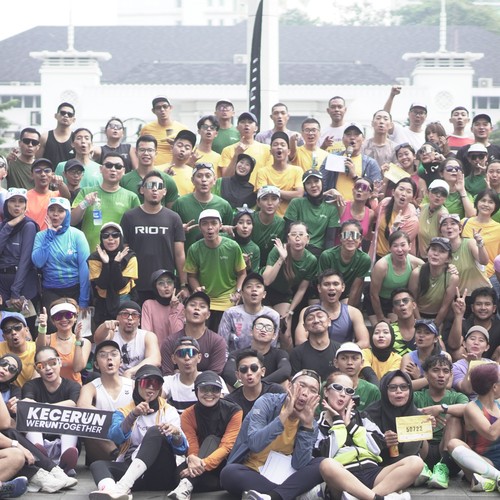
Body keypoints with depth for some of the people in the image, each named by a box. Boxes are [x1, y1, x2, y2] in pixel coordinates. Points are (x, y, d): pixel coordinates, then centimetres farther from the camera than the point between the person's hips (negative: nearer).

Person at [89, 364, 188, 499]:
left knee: (154, 431, -26)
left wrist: (176, 434, -25)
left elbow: (181, 449, -3)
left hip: (161, 473, -2)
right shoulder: (123, 412, 15)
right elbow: (114, 438, -8)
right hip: (129, 470, 2)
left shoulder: (168, 411, 11)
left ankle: (121, 487, -44)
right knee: (98, 464, -25)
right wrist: (134, 415, -22)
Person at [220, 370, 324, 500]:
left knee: (322, 464, -20)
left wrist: (307, 425, -21)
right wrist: (284, 415, -31)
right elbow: (255, 444, -26)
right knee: (229, 473, -35)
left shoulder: (311, 424, -1)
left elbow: (299, 465, -15)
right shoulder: (267, 403, -10)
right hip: (250, 474, -3)